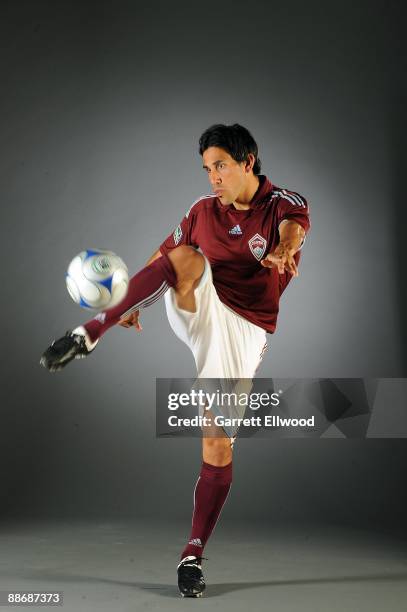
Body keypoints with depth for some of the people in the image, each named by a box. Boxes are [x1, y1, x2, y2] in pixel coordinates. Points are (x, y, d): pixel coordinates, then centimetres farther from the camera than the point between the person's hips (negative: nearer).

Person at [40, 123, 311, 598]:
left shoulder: (283, 203, -3)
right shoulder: (203, 211, 11)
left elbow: (294, 226, -27)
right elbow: (162, 256, 18)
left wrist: (285, 248, -51)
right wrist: (131, 298, 3)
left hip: (243, 332, -2)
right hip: (198, 312, 2)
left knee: (218, 446, -9)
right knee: (188, 258, -30)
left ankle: (193, 555, 3)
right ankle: (88, 335, -38)